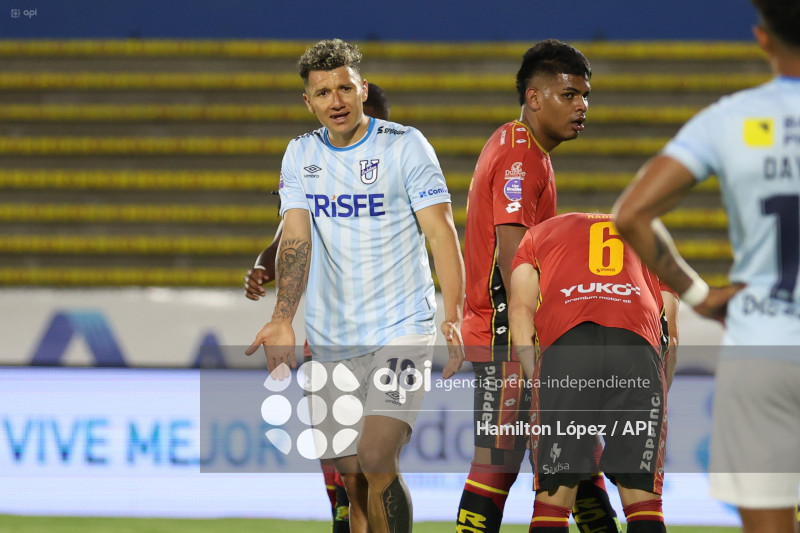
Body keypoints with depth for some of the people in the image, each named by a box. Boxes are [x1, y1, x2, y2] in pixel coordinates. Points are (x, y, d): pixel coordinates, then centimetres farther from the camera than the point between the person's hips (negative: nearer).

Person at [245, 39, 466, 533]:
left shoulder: (405, 145, -4)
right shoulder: (300, 155, 8)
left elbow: (441, 233, -8)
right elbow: (297, 239, 0)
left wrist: (454, 317, -20)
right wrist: (283, 320, -15)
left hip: (402, 329, -4)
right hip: (332, 341, 5)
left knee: (376, 459, -20)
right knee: (354, 480, 6)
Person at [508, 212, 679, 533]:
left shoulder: (539, 234, 33)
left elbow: (520, 311, 14)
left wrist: (537, 381, 13)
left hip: (564, 344, -1)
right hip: (637, 346, 1)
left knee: (553, 498, 5)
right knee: (644, 500, 5)